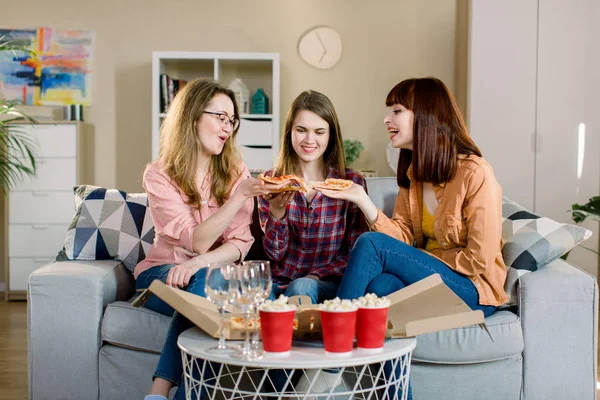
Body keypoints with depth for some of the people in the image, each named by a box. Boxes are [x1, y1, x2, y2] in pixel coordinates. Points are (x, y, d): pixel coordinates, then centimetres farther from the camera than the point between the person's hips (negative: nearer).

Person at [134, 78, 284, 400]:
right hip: (161, 273, -2)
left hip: (213, 274, 2)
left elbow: (240, 244, -7)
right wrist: (241, 195, -29)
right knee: (206, 284, -34)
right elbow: (198, 241, -19)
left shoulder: (235, 171, 1)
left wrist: (200, 262, -27)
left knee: (204, 279, -33)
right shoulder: (159, 175, -9)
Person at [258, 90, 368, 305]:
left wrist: (313, 277, -14)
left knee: (302, 288, -34)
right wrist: (276, 213, -19)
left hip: (329, 283, -1)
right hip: (281, 284, 1)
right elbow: (275, 253, 1)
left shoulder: (352, 182, 0)